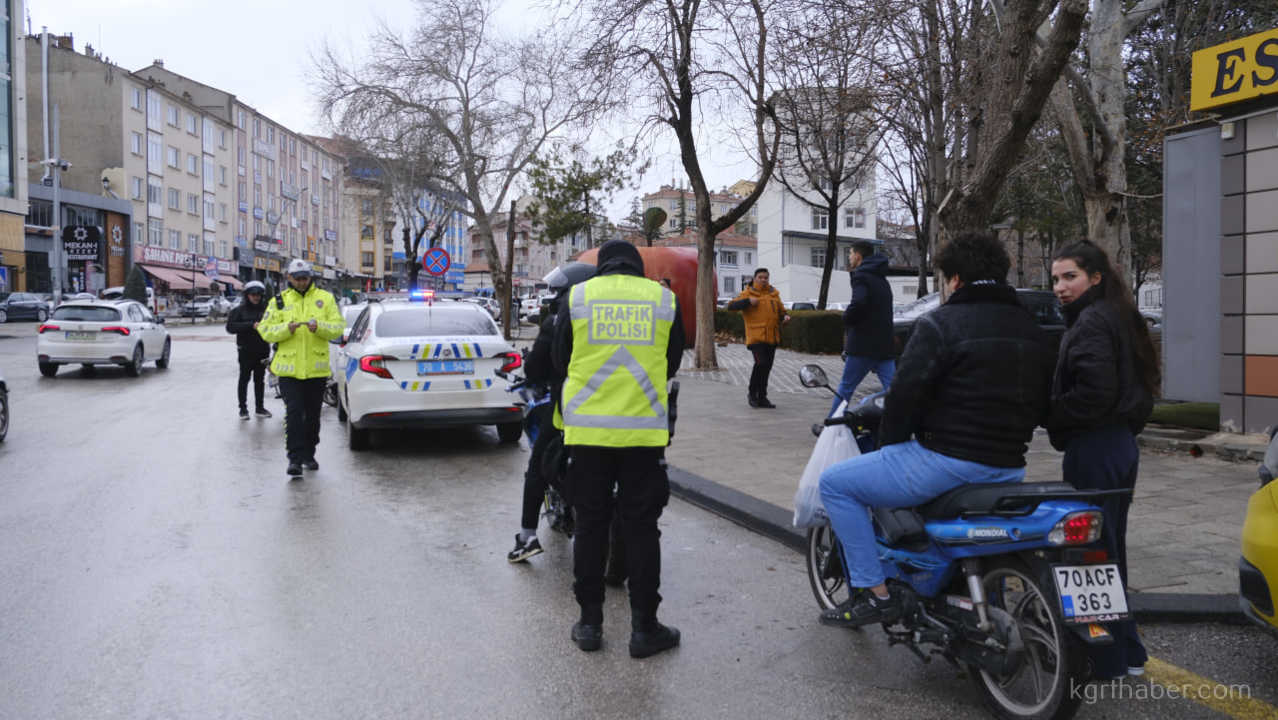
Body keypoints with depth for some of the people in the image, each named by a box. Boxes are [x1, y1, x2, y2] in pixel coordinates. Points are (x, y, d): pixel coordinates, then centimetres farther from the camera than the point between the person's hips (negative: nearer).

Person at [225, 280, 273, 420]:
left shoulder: (265, 309, 5)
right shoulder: (239, 310, -1)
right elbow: (230, 327, -12)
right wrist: (251, 325, -20)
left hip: (262, 351, 3)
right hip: (246, 351, -3)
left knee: (260, 380, 11)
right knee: (244, 379, 2)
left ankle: (259, 408, 20)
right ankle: (243, 408, 11)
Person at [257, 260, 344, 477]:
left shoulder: (325, 298, 7)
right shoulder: (279, 301, 7)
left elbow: (338, 328, -1)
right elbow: (265, 330, 0)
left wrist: (319, 327, -20)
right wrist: (286, 328, -18)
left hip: (317, 368, 1)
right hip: (289, 368, -1)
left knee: (313, 414, 11)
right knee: (294, 413, -9)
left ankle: (309, 455, 25)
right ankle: (295, 458, -6)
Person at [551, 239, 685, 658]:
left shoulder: (577, 296, 4)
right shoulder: (664, 298, 5)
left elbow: (560, 361, 11)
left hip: (588, 427, 0)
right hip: (644, 430, 0)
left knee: (591, 524, 9)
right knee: (641, 527, 7)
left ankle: (590, 623, 17)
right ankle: (644, 628, 12)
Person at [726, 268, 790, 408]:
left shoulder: (774, 294, 14)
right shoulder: (748, 293, -2)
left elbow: (781, 311, 24)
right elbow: (731, 306, -11)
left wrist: (785, 317, 1)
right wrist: (748, 301, -24)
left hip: (771, 337, 6)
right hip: (756, 337, -6)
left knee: (767, 367, 9)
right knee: (761, 363, -19)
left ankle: (762, 398, 20)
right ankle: (752, 394, -1)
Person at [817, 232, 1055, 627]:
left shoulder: (941, 323, -10)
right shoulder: (1034, 331, 14)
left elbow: (907, 393, -16)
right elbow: (1042, 404, 19)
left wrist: (889, 443, 0)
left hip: (949, 461, -8)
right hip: (1010, 469, 8)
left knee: (835, 483, 3)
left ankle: (875, 595, 0)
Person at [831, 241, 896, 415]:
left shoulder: (861, 276, -8)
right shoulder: (882, 280, 20)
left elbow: (858, 303, -27)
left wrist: (846, 318, -8)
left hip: (864, 345, -7)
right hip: (885, 345, 7)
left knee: (845, 387, 4)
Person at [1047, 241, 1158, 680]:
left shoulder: (1091, 322, -16)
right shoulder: (1120, 318, 16)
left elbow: (1095, 393, -24)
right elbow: (1138, 387, 19)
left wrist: (1048, 415, -12)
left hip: (1094, 448, -11)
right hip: (1121, 442, 11)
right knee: (1109, 550, 18)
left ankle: (1106, 660, 7)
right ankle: (1127, 652, 29)